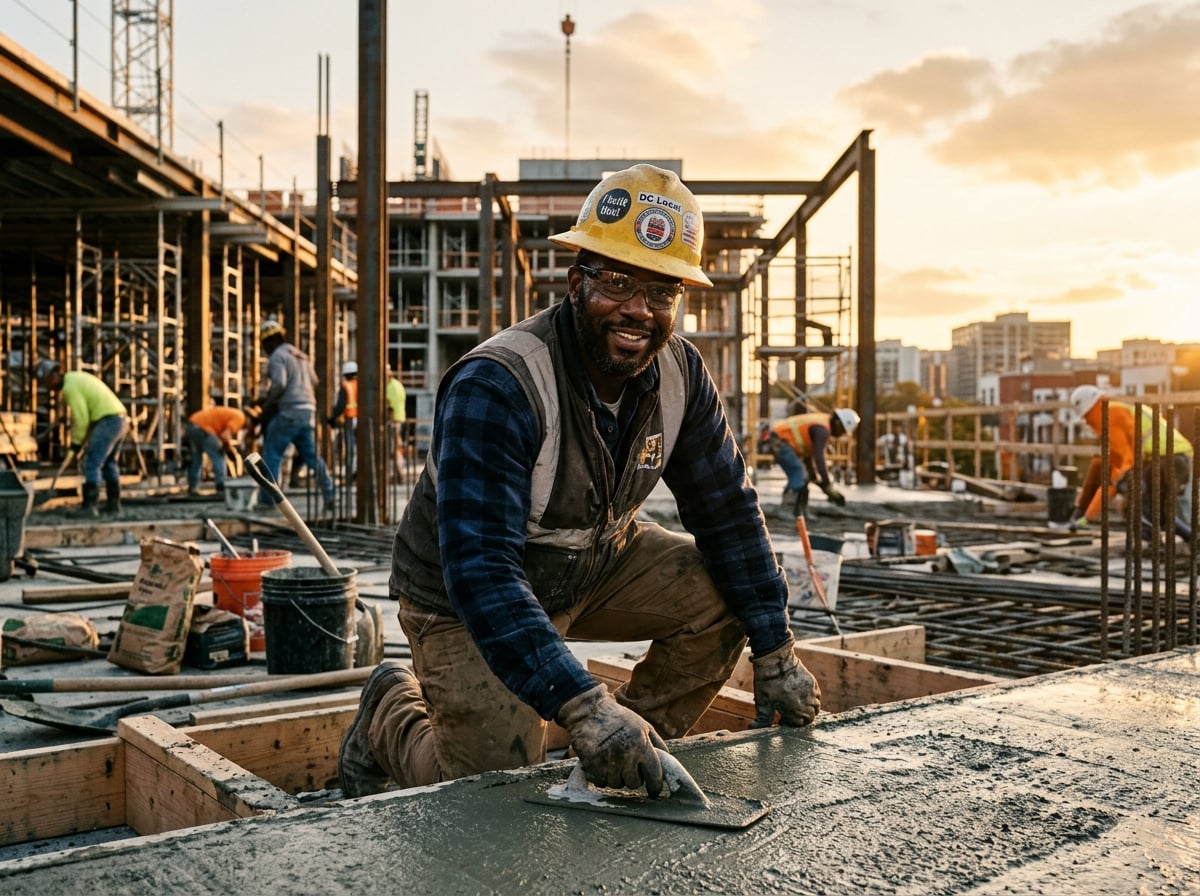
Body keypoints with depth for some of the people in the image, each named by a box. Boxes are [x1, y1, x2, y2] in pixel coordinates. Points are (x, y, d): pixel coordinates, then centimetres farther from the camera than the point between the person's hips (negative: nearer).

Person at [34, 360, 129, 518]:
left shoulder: (69, 388, -11)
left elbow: (81, 418, -13)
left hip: (108, 421, -10)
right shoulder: (77, 377, 21)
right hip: (120, 419, 10)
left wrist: (76, 443, -2)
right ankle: (113, 505, 18)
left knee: (92, 463, -8)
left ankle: (89, 506, -10)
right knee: (108, 464, 16)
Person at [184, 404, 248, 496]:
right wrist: (230, 447, 1)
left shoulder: (232, 414, 23)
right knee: (218, 457, 1)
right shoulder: (240, 417, -5)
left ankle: (193, 488, 26)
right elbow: (225, 436, -16)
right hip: (202, 428, -10)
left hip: (191, 425, 10)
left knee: (196, 458, 22)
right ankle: (221, 489, 2)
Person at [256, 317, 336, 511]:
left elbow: (279, 383, -19)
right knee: (311, 455, 11)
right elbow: (314, 381, 20)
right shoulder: (301, 355, 19)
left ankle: (266, 499, 0)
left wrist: (267, 403, -7)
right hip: (308, 411, 8)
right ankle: (329, 493, 4)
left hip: (288, 413, -8)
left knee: (271, 455, 0)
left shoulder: (277, 356, -7)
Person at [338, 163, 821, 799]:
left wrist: (775, 652, -7)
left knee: (724, 594, -12)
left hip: (594, 564, 6)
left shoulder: (679, 374, -13)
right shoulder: (494, 387, -33)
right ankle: (392, 717, 20)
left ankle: (636, 762, 6)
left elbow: (728, 512, -2)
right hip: (468, 603, -6)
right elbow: (480, 571, -41)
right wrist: (581, 705, -49)